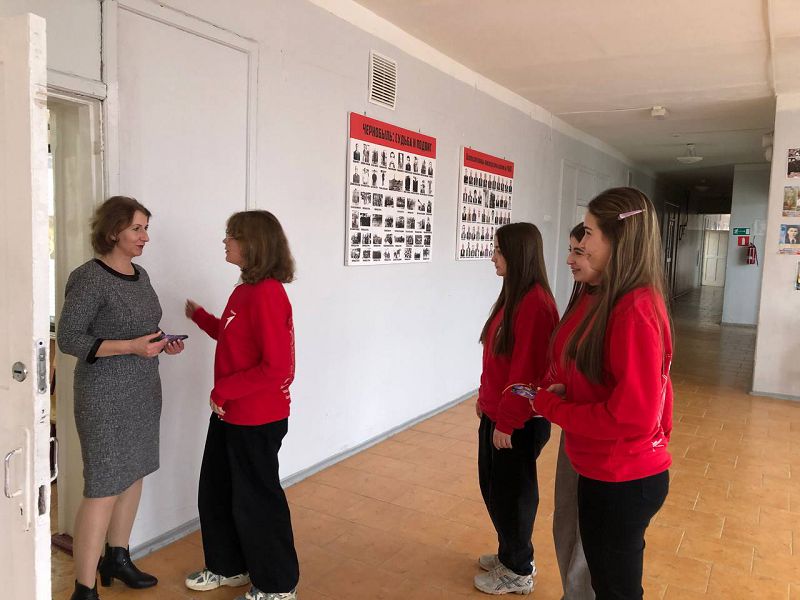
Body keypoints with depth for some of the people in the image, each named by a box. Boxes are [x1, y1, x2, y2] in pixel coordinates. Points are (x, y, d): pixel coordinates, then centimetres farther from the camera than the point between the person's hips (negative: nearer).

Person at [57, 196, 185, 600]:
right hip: (105, 397, -8)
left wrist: (162, 344, 0)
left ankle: (117, 558, 33)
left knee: (133, 476, 15)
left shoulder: (140, 275, 9)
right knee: (104, 488, -4)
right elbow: (68, 339, -17)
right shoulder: (89, 277, -15)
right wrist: (131, 346, -24)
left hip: (143, 391, 8)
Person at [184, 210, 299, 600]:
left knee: (256, 500, 7)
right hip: (230, 413, 9)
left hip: (257, 419, -9)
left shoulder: (267, 293, -23)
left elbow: (277, 367, -26)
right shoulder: (245, 289, 7)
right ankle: (229, 567, 42)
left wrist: (224, 390, -19)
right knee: (215, 491, 21)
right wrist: (200, 316, 13)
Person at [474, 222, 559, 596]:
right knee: (493, 486, 21)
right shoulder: (512, 295, 7)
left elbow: (525, 371, -23)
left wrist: (507, 422, -18)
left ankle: (519, 572, 30)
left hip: (518, 422, -9)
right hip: (496, 413, 9)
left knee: (511, 493, 8)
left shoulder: (535, 303, -23)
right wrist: (485, 399, 17)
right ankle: (509, 553, 41)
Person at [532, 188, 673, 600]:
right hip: (609, 472, 9)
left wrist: (551, 407, -17)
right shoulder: (618, 301, 6)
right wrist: (566, 390, -1)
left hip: (623, 480, -9)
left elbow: (633, 415, -27)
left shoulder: (636, 311, -25)